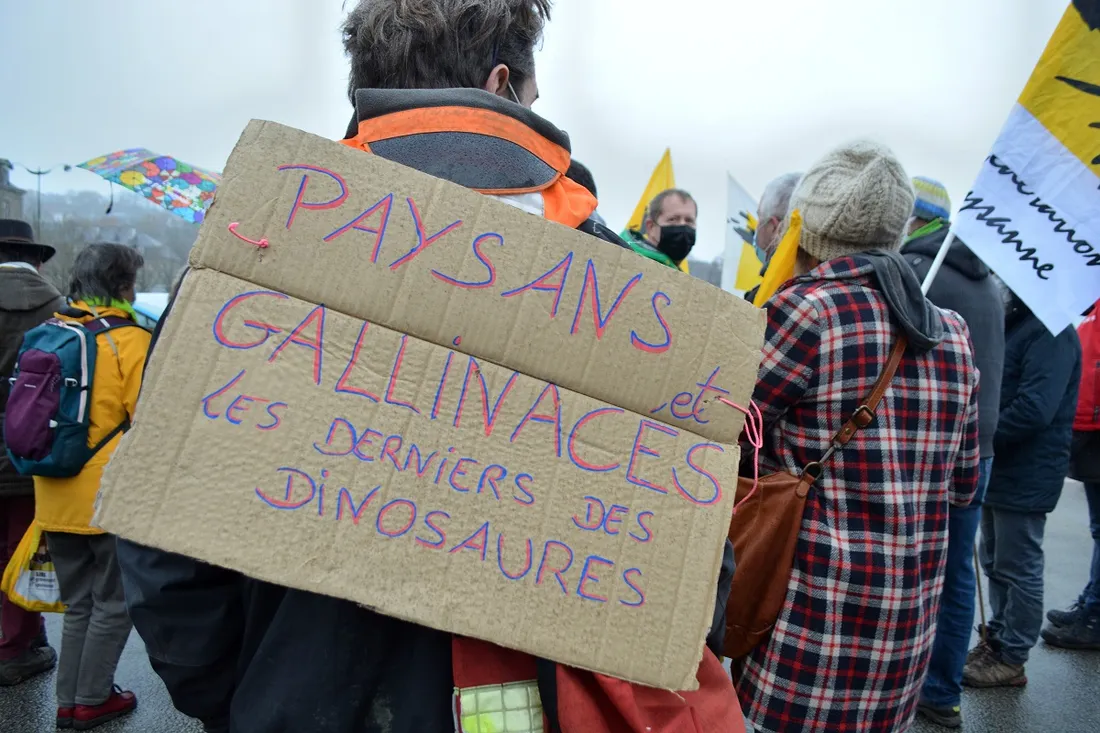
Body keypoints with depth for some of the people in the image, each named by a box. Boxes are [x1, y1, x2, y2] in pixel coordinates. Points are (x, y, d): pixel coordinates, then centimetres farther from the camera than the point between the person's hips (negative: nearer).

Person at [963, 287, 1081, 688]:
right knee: (995, 563, 18)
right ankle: (997, 638, 32)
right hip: (1000, 470, 9)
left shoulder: (1052, 332, -18)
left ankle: (1011, 658, 16)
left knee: (1018, 570, 3)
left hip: (1025, 476, -9)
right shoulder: (1015, 323, 13)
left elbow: (1034, 409, -26)